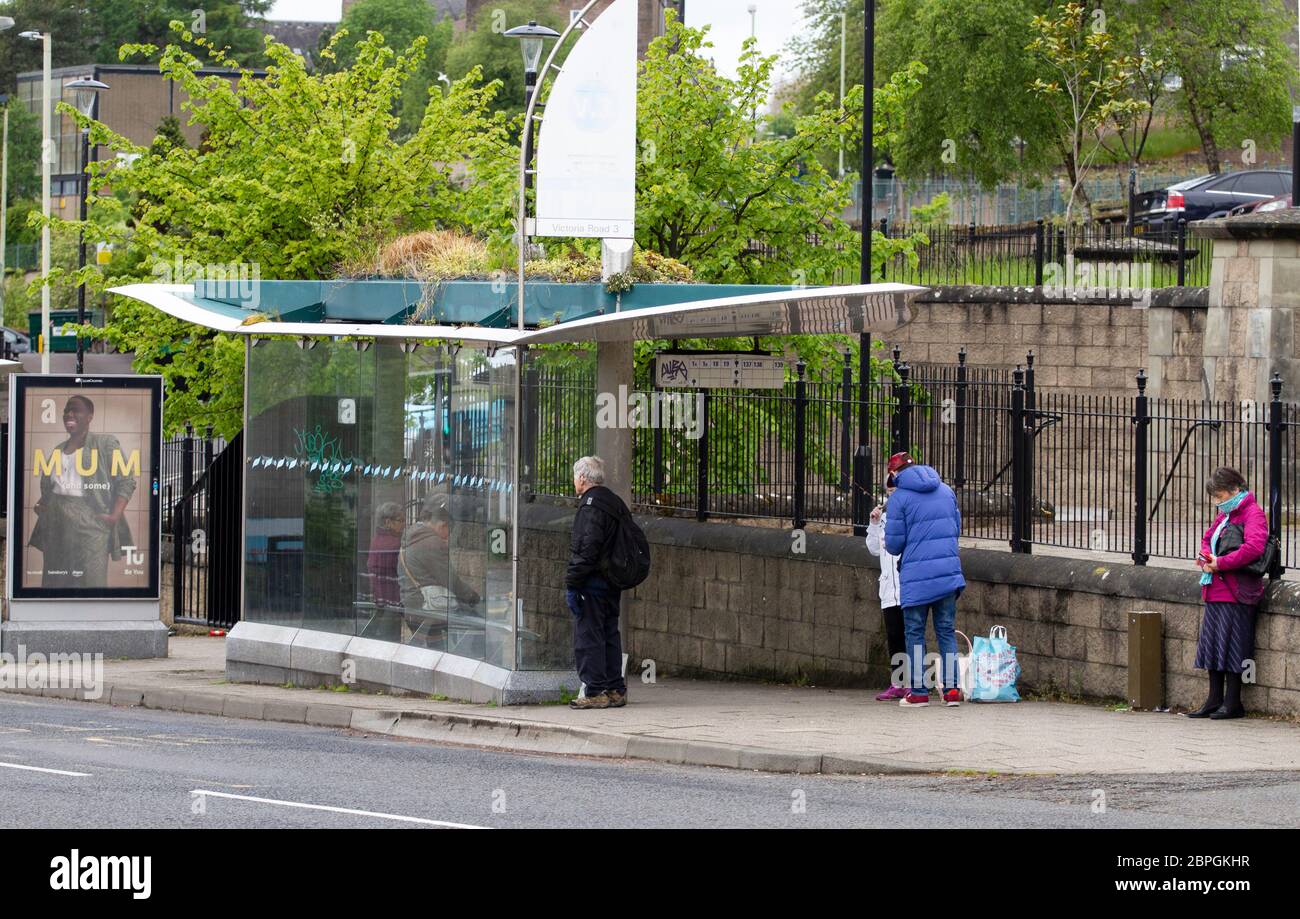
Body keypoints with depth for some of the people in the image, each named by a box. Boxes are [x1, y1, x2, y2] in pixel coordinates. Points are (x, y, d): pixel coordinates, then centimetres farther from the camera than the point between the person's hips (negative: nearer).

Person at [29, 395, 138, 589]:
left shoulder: (105, 444, 3)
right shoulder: (58, 449, 20)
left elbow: (126, 481, -2)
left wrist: (115, 516, -14)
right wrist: (40, 504, 9)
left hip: (89, 521, -6)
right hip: (55, 522, 6)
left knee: (91, 583, -12)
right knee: (54, 582, 4)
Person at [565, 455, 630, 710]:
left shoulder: (591, 506, -14)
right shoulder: (616, 503, 15)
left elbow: (587, 549, -20)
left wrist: (572, 584, -18)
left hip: (592, 584, -9)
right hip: (612, 584, 9)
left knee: (588, 636, -6)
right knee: (609, 635, 13)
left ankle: (596, 692, -8)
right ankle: (616, 690, 15)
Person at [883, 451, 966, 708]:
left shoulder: (899, 498, -7)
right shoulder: (946, 491, 9)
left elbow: (894, 543, -8)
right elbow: (957, 528, 17)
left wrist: (889, 545, 16)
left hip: (916, 575, -4)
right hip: (949, 570, 4)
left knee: (914, 632, 6)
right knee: (947, 631, 9)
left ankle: (919, 691, 4)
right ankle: (952, 690, 5)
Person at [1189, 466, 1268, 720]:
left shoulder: (1252, 514, -10)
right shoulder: (1225, 515, 19)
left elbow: (1253, 547, -25)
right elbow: (1207, 538, 29)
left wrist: (1220, 563, -22)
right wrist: (1206, 557, 5)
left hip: (1236, 594, -9)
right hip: (1215, 592, 9)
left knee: (1231, 647, -6)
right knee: (1212, 645, 9)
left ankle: (1232, 702, 0)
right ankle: (1214, 701, 14)